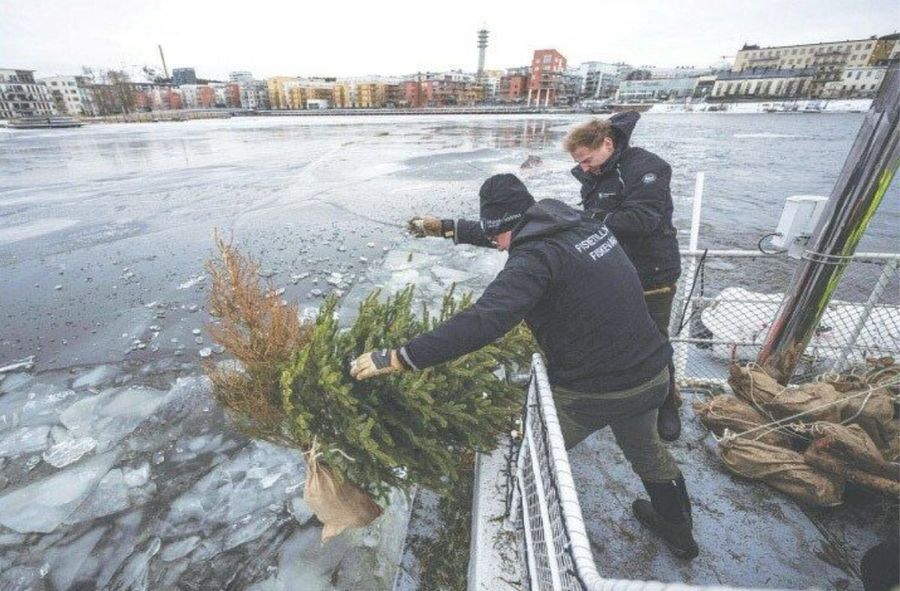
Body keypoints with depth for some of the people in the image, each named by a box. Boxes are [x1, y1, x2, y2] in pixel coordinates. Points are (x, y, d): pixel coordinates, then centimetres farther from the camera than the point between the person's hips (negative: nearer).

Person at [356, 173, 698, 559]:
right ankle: (679, 531, 60)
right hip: (653, 374, 8)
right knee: (644, 448, 35)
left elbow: (483, 322, -36)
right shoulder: (585, 223, 3)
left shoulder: (536, 256, -24)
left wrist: (399, 359, -33)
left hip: (591, 392, -8)